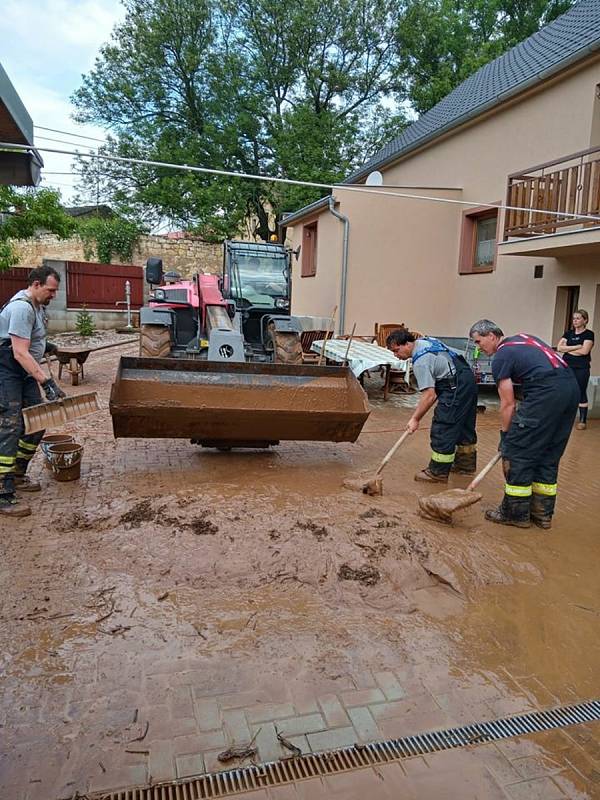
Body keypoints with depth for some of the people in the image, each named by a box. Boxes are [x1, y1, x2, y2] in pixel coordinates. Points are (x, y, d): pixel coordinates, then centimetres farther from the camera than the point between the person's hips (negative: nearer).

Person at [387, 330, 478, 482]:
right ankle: (466, 463, 35)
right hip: (468, 378, 11)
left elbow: (429, 395, -24)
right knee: (464, 424, 20)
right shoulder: (424, 340, 8)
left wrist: (415, 419, -18)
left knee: (442, 427, -6)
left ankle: (438, 472, 0)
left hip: (456, 387, -11)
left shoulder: (420, 361, -21)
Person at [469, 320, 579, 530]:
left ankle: (515, 513, 10)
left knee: (516, 452, 2)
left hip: (547, 392, -9)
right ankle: (543, 514, 23)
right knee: (549, 456, 16)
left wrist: (505, 435, 8)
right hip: (572, 388, 9)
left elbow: (508, 404, -2)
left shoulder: (501, 357, -1)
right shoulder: (523, 338, 23)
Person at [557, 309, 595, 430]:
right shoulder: (568, 333, 11)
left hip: (581, 368, -4)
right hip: (566, 366, 4)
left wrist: (568, 349, -4)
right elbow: (559, 348, -1)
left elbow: (584, 351, -14)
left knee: (581, 393, 0)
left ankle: (583, 421, 7)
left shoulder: (589, 334, -2)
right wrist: (576, 347, -10)